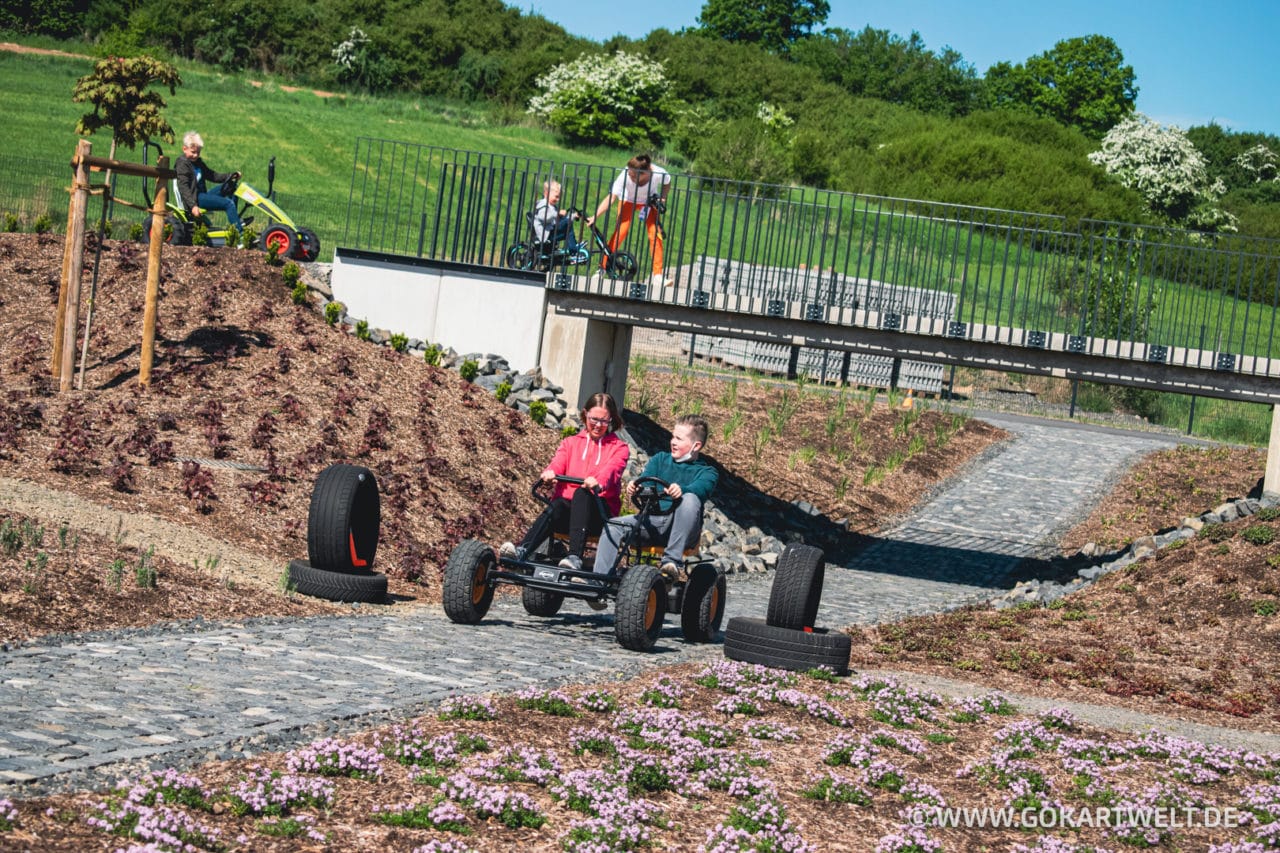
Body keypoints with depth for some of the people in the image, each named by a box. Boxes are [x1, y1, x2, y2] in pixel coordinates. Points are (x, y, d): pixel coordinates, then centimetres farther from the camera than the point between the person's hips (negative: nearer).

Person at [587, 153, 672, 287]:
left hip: (649, 202, 1)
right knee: (620, 232, -14)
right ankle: (602, 268, -4)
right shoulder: (625, 176, -38)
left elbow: (667, 183, -9)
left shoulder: (659, 174, -35)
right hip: (629, 201, -1)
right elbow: (611, 197, -39)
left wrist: (662, 198, -21)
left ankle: (658, 276, -5)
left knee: (655, 235, -11)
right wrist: (595, 217, -46)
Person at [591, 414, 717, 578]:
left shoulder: (707, 472, 7)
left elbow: (701, 488, -16)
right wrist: (634, 486, -21)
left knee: (690, 499, -34)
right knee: (613, 525, -18)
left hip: (682, 530, -4)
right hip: (652, 521, 4)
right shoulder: (660, 459, 22)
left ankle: (672, 559, -35)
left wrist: (681, 490, -39)